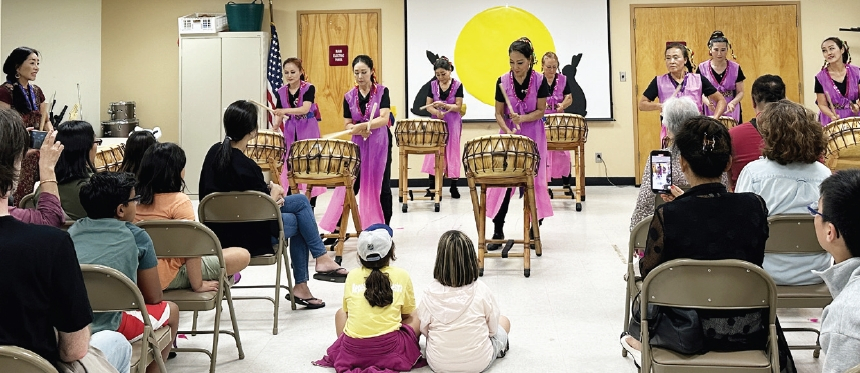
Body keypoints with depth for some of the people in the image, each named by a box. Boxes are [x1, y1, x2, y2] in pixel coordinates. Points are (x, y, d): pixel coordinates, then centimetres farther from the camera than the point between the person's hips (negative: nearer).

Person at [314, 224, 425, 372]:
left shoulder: (352, 276, 7)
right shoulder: (402, 276, 3)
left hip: (351, 352, 2)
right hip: (389, 350, -2)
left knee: (341, 313, 32)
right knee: (415, 319, 27)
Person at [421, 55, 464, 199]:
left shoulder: (457, 85, -5)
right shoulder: (433, 85, 3)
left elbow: (458, 107, -8)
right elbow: (428, 106, 2)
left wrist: (443, 105, -23)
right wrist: (437, 112, -18)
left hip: (452, 124, -2)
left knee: (452, 153, 2)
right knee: (433, 153, -4)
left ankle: (454, 186, 8)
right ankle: (432, 187, -3)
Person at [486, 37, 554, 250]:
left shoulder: (539, 81, -10)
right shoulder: (503, 81, -7)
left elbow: (540, 111, -7)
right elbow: (498, 113, -3)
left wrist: (522, 118, -24)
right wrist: (507, 130, -21)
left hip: (533, 136, -1)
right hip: (509, 135, 1)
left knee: (533, 181, 3)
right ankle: (498, 230, 3)